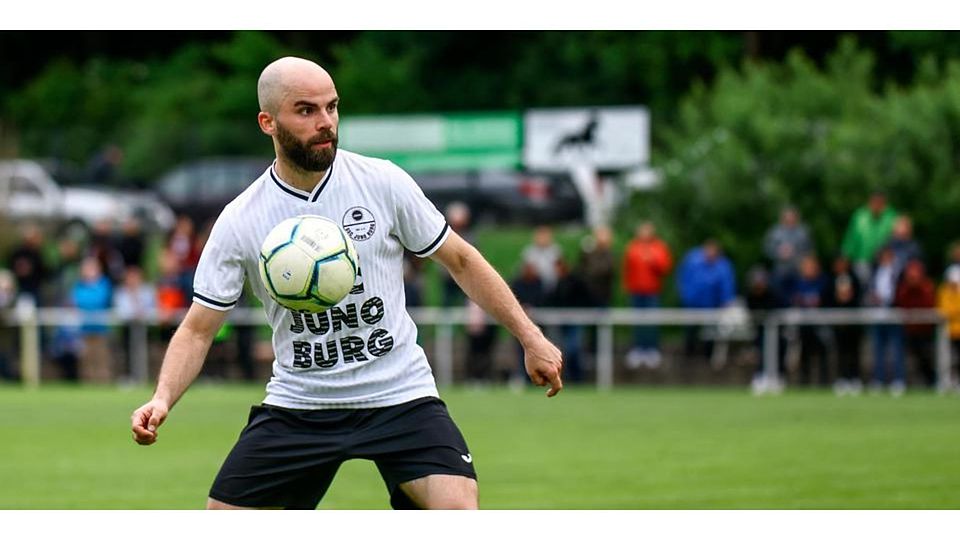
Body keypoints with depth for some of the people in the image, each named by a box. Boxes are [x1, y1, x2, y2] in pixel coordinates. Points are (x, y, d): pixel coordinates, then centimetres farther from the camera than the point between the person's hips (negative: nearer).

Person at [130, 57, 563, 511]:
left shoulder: (382, 183, -5)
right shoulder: (239, 222, -5)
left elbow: (461, 260, 5)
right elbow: (198, 329, -1)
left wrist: (530, 337, 2)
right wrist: (163, 399, -19)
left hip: (398, 395, -1)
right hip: (297, 402, 1)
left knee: (458, 514, -22)